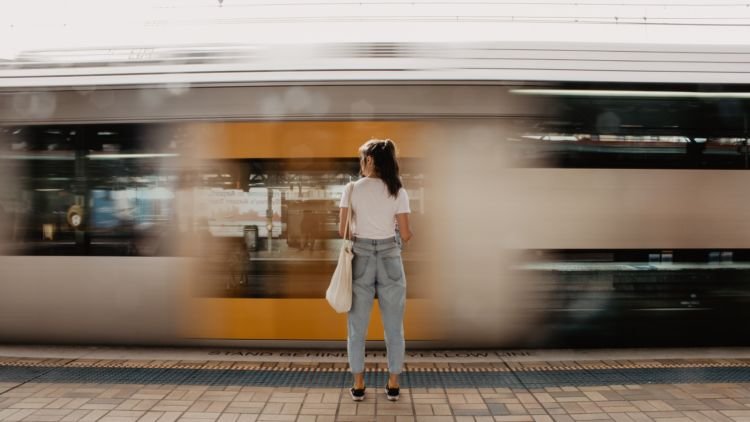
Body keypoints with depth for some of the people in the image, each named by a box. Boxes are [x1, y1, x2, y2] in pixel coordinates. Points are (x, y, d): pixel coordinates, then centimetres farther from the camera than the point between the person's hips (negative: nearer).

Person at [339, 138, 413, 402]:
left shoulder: (352, 189, -5)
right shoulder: (398, 191, -4)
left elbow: (342, 230, -3)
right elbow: (405, 234, -4)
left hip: (360, 258, 0)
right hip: (390, 259, 0)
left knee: (357, 326, 11)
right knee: (394, 327, 12)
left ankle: (358, 385, 17)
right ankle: (393, 385, 19)